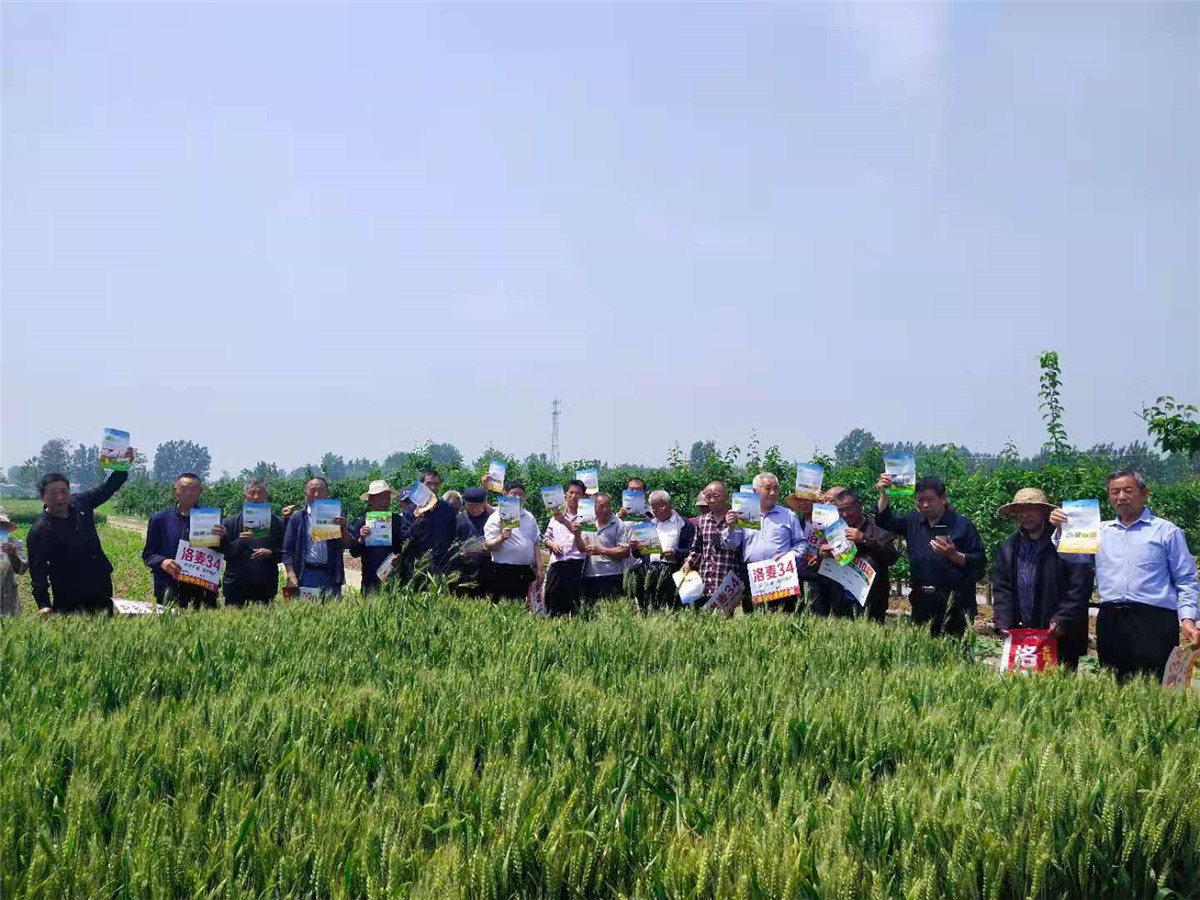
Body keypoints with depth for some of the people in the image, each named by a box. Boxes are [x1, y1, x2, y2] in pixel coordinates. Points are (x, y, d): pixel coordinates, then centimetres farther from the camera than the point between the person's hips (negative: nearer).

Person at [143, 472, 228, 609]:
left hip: (203, 587, 0)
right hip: (170, 586, 0)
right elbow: (148, 554, 9)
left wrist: (221, 538, -15)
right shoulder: (160, 519, 9)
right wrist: (162, 562, -12)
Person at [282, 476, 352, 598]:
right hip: (307, 574, -1)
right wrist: (291, 575, -5)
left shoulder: (334, 516, 10)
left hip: (331, 574, 1)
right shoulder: (298, 518, 8)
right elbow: (287, 551, 5)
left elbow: (347, 544, 5)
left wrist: (343, 527, -13)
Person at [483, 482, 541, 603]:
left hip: (526, 572, 5)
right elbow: (488, 545, -9)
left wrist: (538, 569, 14)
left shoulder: (529, 517, 16)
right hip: (504, 571, -5)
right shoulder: (497, 516, -2)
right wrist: (501, 538, -28)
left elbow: (535, 544, 21)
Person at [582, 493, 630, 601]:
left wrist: (601, 550, -15)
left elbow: (625, 551, -12)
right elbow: (582, 548, 17)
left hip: (610, 577, -6)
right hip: (589, 576, 6)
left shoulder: (618, 525, -5)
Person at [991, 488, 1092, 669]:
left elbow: (1080, 586, -9)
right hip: (1021, 637, 4)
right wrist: (1004, 625, -4)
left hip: (1061, 636, -4)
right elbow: (1001, 589, 9)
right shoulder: (1008, 549, 11)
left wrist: (1062, 620, -16)